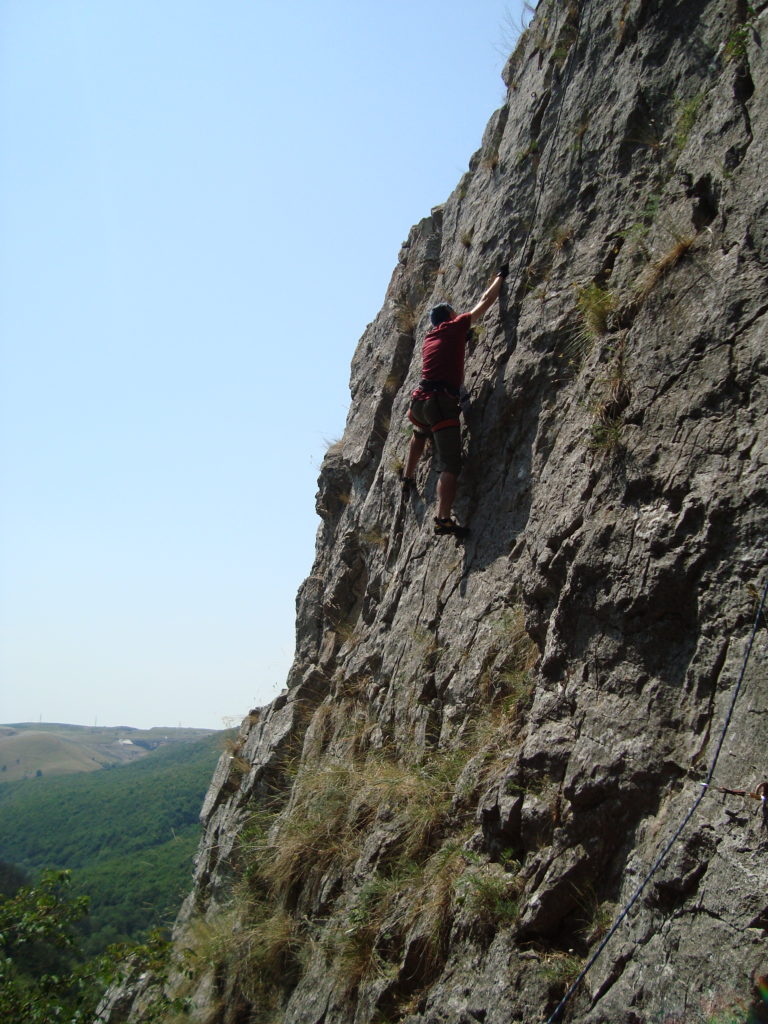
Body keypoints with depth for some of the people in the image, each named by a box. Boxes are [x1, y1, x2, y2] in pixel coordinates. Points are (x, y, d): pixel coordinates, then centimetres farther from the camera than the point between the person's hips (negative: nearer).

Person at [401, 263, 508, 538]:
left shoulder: (429, 339, 24)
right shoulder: (454, 328, 7)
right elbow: (484, 303, 12)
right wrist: (501, 275, 25)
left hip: (420, 400, 7)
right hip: (442, 404, -7)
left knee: (420, 434, 42)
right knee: (451, 464, -13)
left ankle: (407, 478, 42)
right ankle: (443, 518, -25)